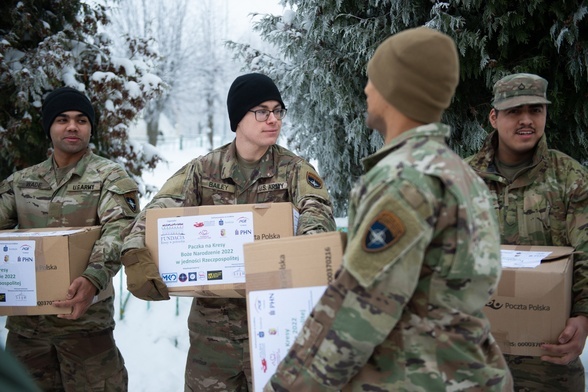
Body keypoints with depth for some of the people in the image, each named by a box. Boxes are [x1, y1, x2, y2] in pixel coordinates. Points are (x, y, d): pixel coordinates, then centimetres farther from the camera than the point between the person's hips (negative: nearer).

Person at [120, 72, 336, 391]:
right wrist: (136, 258, -28)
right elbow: (156, 212, -8)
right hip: (213, 318, 2)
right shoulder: (203, 170, 3)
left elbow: (318, 211, -19)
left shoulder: (294, 169, 0)